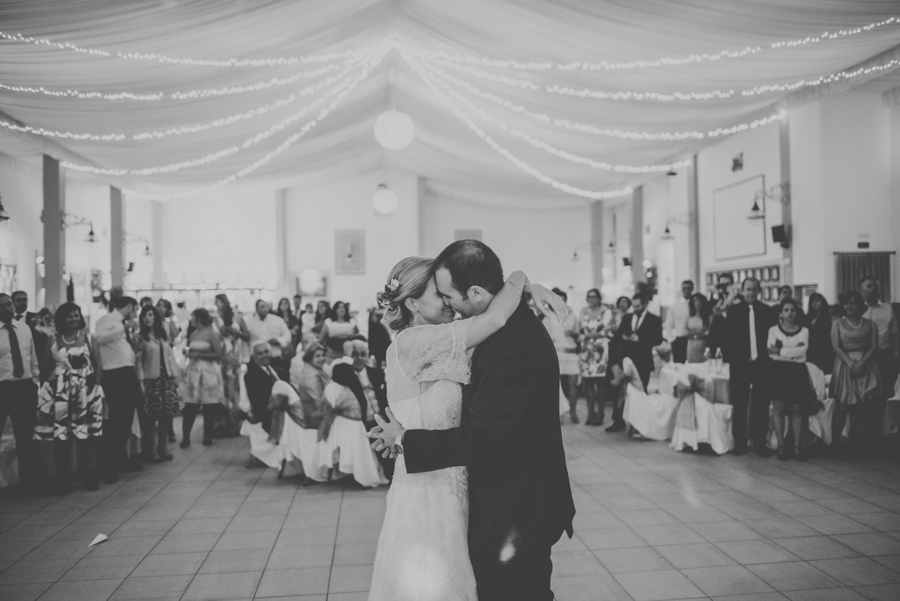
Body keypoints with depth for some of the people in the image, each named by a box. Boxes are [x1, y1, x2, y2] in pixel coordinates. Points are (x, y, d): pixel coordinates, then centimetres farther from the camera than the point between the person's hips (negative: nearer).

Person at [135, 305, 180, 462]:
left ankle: (163, 446, 15)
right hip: (151, 378, -4)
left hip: (167, 377, 4)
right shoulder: (141, 337, -3)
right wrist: (140, 381, -13)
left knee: (167, 413, 4)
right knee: (152, 415, -4)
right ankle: (151, 449, 7)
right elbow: (138, 360, -6)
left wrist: (175, 375, 9)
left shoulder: (163, 334, 11)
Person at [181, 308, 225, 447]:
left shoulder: (212, 334, -7)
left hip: (208, 371, -5)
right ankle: (185, 437, 0)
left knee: (208, 406, 1)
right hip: (193, 370, 5)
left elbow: (218, 354, -11)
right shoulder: (192, 334, 12)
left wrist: (199, 355, -13)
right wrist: (189, 353, 5)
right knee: (190, 406, -2)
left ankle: (207, 436, 12)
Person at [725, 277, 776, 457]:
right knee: (739, 405, 6)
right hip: (740, 363, -1)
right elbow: (727, 336, -2)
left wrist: (768, 356, -5)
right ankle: (739, 442, 15)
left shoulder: (767, 311, 3)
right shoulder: (733, 310, 0)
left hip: (761, 362, 1)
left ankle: (760, 442, 14)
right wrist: (730, 357, -8)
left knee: (761, 405, 5)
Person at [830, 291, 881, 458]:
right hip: (844, 365, -1)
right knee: (841, 407, -4)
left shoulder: (870, 325, 10)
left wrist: (862, 362, -15)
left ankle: (858, 446, 2)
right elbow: (836, 347, -2)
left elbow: (874, 347, 1)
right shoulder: (838, 324, 8)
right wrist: (849, 362, -17)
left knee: (860, 408, -1)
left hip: (865, 367, 1)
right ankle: (835, 443, 2)